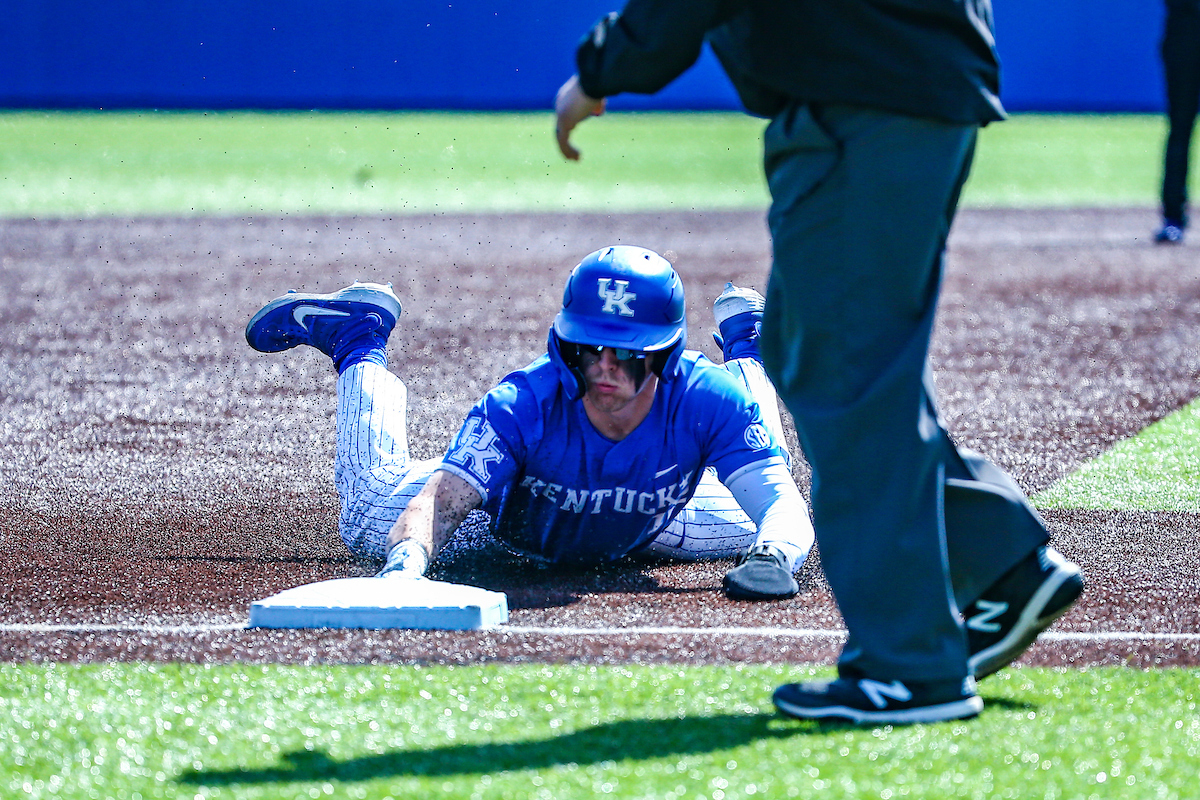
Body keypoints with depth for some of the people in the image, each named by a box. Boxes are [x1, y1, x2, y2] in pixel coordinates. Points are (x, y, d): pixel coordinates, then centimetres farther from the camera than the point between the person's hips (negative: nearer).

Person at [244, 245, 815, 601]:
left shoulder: (706, 401, -41)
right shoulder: (521, 406, -44)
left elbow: (785, 506, -44)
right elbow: (438, 502, -51)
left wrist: (776, 553, -68)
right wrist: (407, 563, -74)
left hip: (646, 524, 2)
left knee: (753, 533, 27)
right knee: (368, 523, 12)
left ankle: (745, 348, 44)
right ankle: (358, 343, 30)